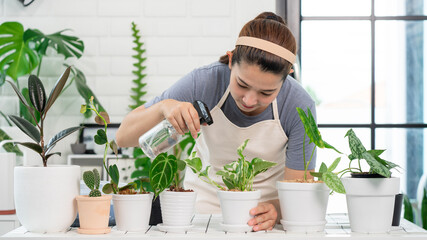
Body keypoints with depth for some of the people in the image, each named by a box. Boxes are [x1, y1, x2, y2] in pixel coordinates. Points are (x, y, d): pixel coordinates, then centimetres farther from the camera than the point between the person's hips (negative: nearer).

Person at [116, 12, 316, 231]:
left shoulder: (299, 107, -18)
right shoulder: (204, 82, -19)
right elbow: (123, 137, -13)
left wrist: (274, 210, -35)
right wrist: (164, 107, -32)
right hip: (205, 202, -1)